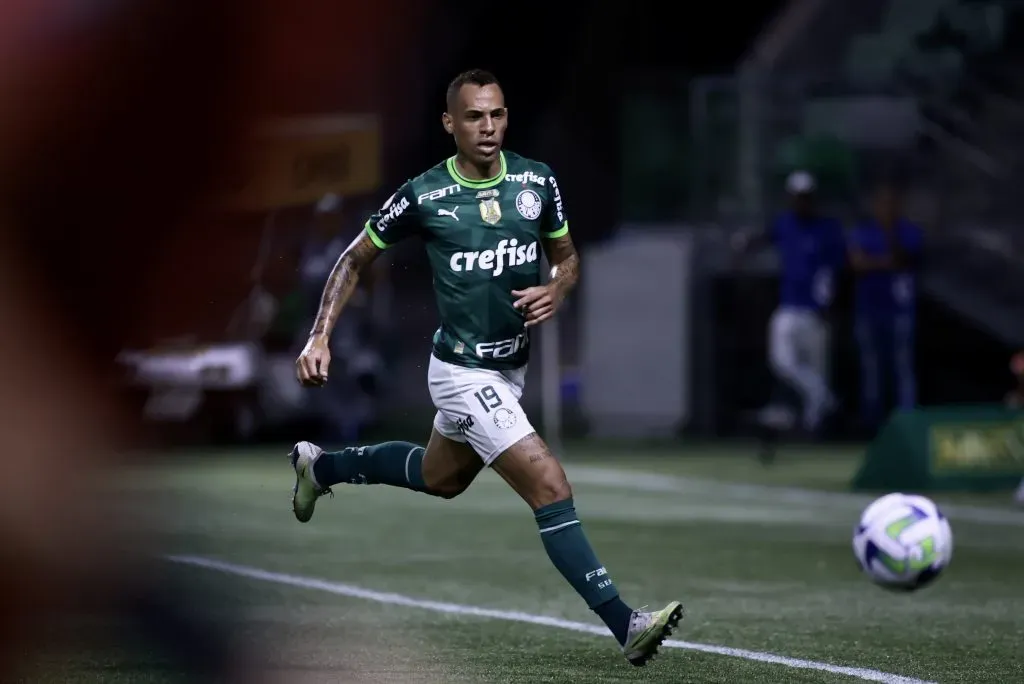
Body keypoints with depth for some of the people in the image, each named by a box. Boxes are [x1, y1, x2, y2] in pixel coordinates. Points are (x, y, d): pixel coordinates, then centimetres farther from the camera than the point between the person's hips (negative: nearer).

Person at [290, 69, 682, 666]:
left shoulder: (538, 181, -5)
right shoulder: (422, 197, -15)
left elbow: (568, 255, 10)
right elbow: (355, 261, -1)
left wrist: (557, 291, -12)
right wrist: (320, 337, -9)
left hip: (512, 366, 7)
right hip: (464, 374, -7)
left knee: (441, 478, 29)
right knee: (552, 488, -18)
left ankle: (321, 466, 52)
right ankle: (623, 623, -19)